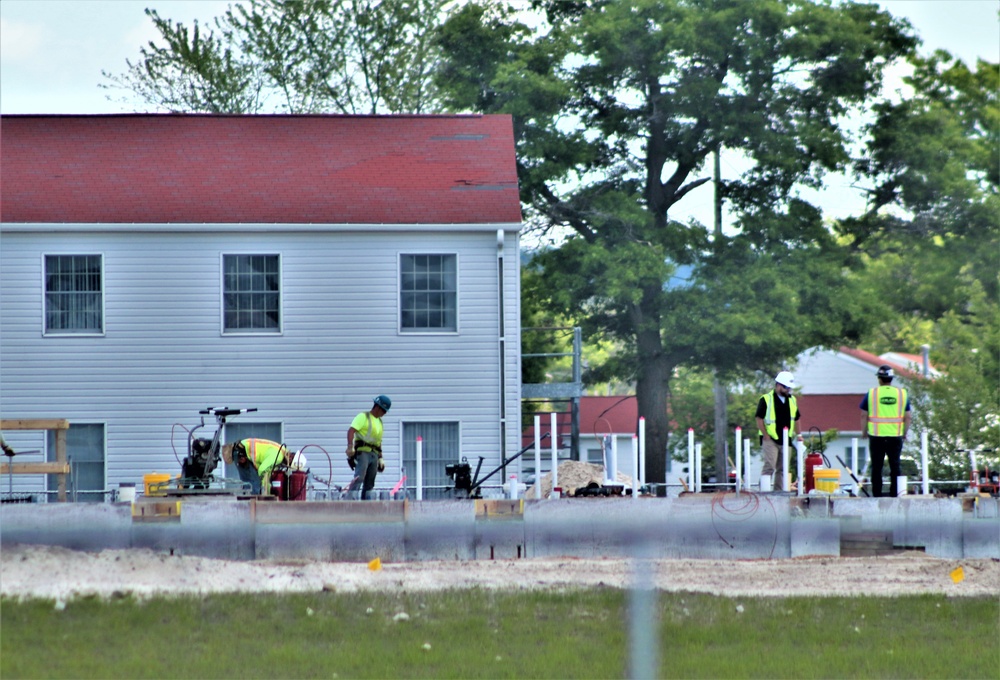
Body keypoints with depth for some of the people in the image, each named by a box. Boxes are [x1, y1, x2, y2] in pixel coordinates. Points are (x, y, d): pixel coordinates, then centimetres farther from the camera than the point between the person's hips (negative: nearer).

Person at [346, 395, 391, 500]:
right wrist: (350, 447, -26)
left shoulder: (379, 421, 24)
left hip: (374, 455, 8)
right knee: (359, 478, -22)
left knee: (369, 484, 3)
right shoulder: (363, 417, 0)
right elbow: (351, 430, -13)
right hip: (363, 452, -8)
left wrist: (380, 458, 23)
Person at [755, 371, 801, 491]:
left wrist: (794, 434, 11)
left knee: (782, 469, 8)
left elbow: (796, 419, 23)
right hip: (770, 440, -6)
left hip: (786, 440, 6)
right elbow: (759, 419, -7)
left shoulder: (792, 400, 14)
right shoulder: (766, 399, -5)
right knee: (769, 467, -14)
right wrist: (766, 435, -13)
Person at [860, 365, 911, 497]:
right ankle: (895, 493, 5)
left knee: (876, 467, 4)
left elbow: (864, 416, 1)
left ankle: (876, 495, 3)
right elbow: (907, 417, 6)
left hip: (876, 436, -1)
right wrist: (905, 433, 16)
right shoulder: (902, 393, 4)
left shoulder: (871, 393, -1)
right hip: (896, 436, 1)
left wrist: (864, 432, 12)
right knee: (895, 466, 7)